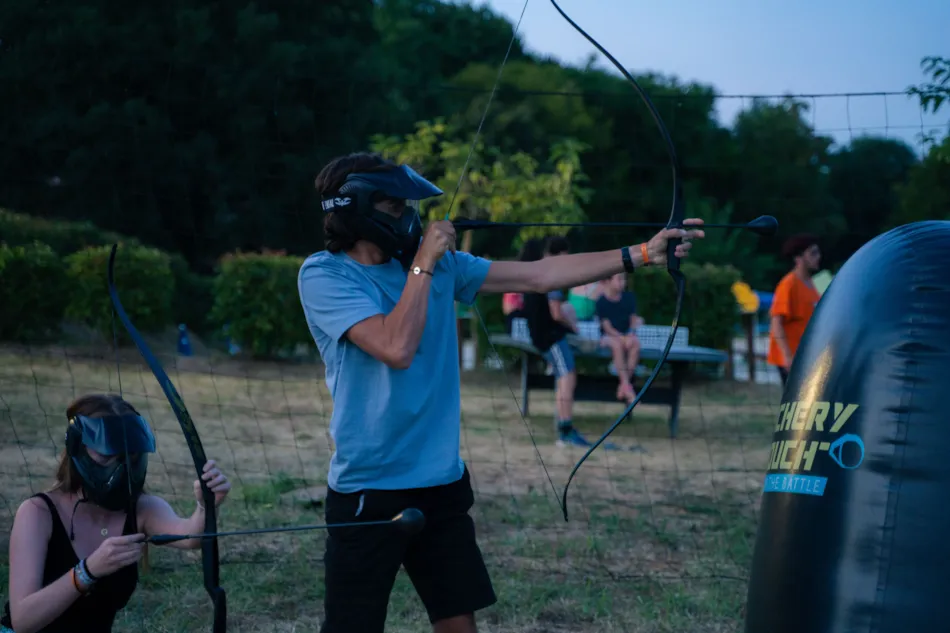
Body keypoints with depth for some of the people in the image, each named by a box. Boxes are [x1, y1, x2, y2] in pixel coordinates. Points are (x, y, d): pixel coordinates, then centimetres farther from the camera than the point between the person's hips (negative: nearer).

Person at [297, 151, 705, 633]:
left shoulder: (441, 263, 5)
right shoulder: (323, 275, -12)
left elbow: (538, 275, 4)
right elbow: (396, 349, -25)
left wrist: (640, 254, 0)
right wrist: (423, 265, -16)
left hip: (442, 483, 6)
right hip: (367, 490, -5)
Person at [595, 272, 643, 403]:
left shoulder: (629, 297, 7)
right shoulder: (601, 301, -6)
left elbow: (633, 319, 4)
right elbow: (606, 326, -10)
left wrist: (630, 335, -16)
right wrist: (621, 337, -24)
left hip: (627, 335, 3)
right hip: (608, 336, -3)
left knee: (635, 343, -32)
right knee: (617, 344, -38)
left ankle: (623, 385, -29)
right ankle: (627, 385, -36)